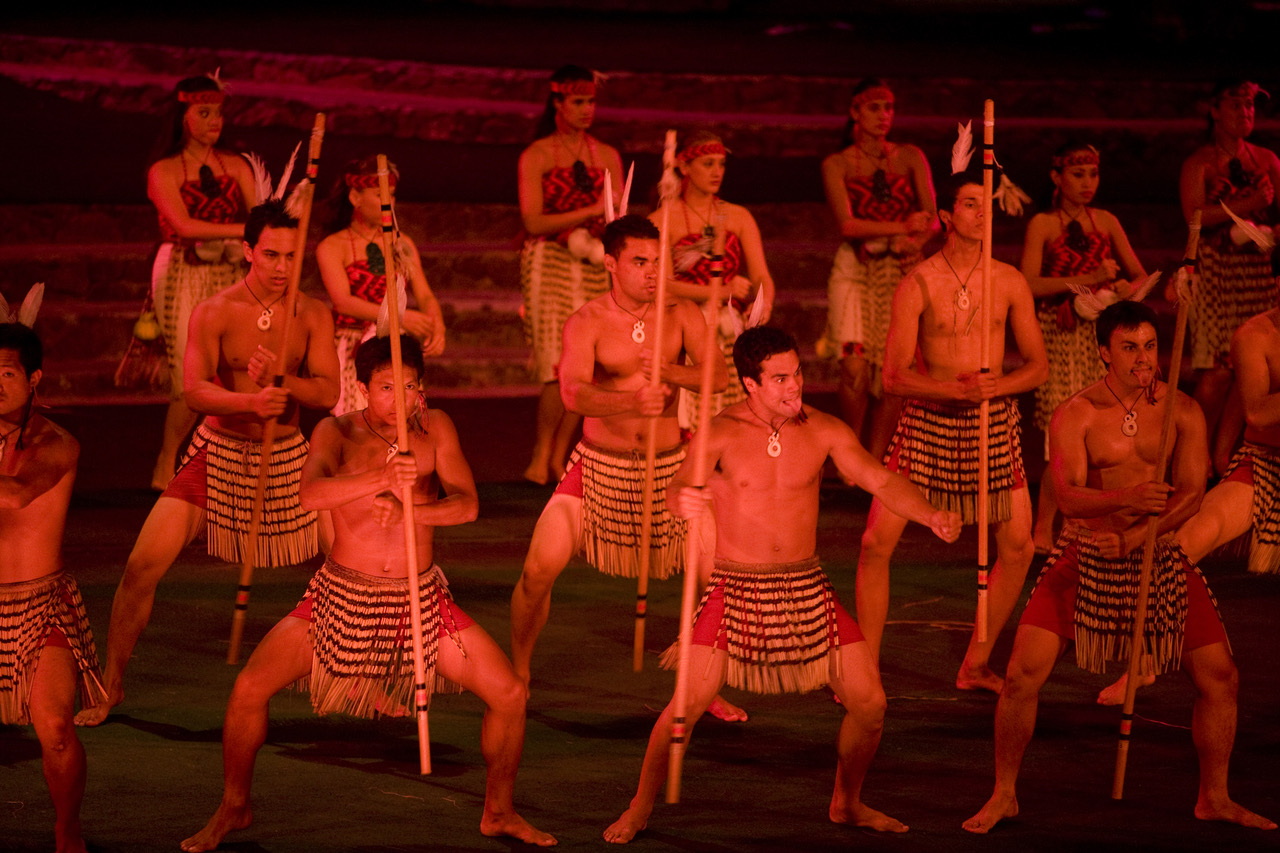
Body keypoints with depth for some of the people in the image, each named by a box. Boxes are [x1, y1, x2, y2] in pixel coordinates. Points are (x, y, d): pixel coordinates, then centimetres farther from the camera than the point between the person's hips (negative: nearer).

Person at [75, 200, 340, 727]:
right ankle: (111, 684, 6)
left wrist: (278, 382, -28)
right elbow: (196, 392, -20)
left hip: (287, 459, 2)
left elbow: (328, 392, -9)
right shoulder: (214, 314, -10)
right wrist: (251, 402, -38)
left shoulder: (312, 315, -3)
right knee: (142, 566, -11)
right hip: (219, 453, -2)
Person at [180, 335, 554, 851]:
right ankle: (233, 809, 6)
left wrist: (405, 511, -31)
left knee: (509, 695, -7)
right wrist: (383, 478, -44)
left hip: (422, 601, 2)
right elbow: (312, 494, -29)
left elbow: (467, 504, -13)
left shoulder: (435, 429, -3)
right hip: (341, 596, -2)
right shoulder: (337, 433, -9)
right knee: (249, 687, -15)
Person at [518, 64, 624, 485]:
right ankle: (541, 458, -3)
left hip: (594, 267, 4)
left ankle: (557, 459, 5)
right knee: (561, 367, -14)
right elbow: (533, 222, -7)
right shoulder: (536, 156, 2)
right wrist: (591, 211, -14)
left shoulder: (607, 157, 14)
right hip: (549, 265, -4)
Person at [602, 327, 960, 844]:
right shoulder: (722, 433, -11)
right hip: (735, 589, -4)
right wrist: (683, 500, -51)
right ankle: (639, 810, 3)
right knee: (690, 702, -17)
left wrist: (931, 516, -25)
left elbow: (881, 481, -6)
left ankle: (846, 804, 25)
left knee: (869, 703, 0)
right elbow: (682, 484, -25)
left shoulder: (823, 431, -2)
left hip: (806, 588, 4)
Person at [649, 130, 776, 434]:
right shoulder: (662, 220, 3)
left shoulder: (739, 217, 14)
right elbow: (662, 284, -8)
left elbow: (761, 275, 5)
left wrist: (764, 304, -18)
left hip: (734, 332, 3)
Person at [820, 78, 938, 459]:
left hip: (903, 271, 2)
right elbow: (848, 224, -7)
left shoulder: (910, 157, 11)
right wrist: (902, 228, -13)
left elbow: (932, 218, 3)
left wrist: (915, 242, -17)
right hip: (856, 270, -2)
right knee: (855, 366, -17)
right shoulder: (837, 165, 5)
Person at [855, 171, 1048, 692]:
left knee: (1018, 547, 1)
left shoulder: (1009, 283, 0)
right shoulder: (918, 285, -8)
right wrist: (960, 389, -26)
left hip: (994, 420, 3)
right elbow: (894, 376, -12)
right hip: (928, 418, -3)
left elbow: (1038, 366, 3)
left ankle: (975, 666, 16)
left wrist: (997, 386, -18)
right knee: (877, 542, -9)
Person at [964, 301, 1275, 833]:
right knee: (1023, 675, -12)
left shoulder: (1182, 411, -1)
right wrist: (1125, 499, -38)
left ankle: (1214, 798, 19)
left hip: (1161, 559, 2)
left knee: (1219, 676, -1)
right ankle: (1003, 795, 5)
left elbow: (1191, 495, -8)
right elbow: (1068, 497, -18)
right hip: (1084, 561, -2)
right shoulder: (1076, 415, -7)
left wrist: (1133, 537, -21)